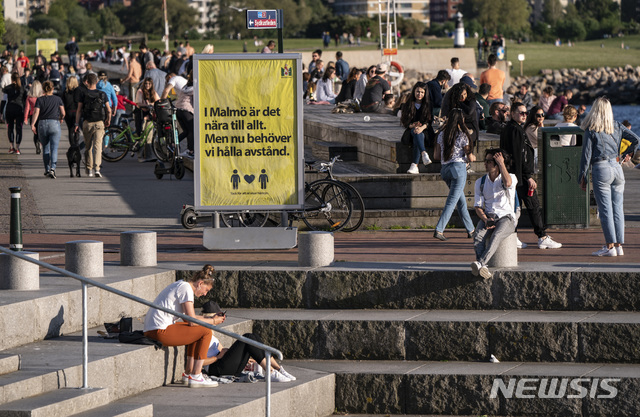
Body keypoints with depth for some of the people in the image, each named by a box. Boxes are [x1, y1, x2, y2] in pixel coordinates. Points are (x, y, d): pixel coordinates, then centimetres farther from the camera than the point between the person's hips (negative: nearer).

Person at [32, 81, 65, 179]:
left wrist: (32, 124, -12)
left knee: (45, 148, 15)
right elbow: (63, 113, 6)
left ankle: (47, 169, 20)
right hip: (54, 123, -1)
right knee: (54, 148, -6)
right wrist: (61, 119, 27)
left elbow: (36, 112, -8)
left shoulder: (39, 100, 4)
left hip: (42, 124, 1)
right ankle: (52, 168, -24)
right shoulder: (58, 99, 5)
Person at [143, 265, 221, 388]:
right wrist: (212, 321, 1)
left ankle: (188, 373, 26)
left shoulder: (180, 285, 21)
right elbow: (192, 320, -12)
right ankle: (195, 377, -4)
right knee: (206, 331, -4)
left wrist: (209, 318, 19)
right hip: (160, 331, -11)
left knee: (196, 331, 26)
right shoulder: (186, 289, -9)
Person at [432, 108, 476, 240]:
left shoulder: (442, 134, 7)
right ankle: (439, 229, -15)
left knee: (461, 200, 17)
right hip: (458, 168, -6)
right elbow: (470, 157, -4)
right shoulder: (462, 135, -8)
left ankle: (470, 229, 24)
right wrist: (472, 157, 18)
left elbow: (436, 156, 10)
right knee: (452, 201, -5)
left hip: (445, 169, 6)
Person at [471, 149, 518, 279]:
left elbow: (507, 183, -25)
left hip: (507, 217, -3)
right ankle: (483, 268, -49)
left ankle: (480, 263, -55)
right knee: (478, 236, -31)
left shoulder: (511, 177, 2)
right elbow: (478, 206, 8)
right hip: (487, 217, 3)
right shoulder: (480, 182, 14)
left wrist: (501, 163, -13)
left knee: (496, 236, -36)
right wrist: (485, 220, -12)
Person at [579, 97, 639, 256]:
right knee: (618, 208, 9)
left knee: (605, 209, -3)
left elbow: (586, 155, -6)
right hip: (617, 169, 5)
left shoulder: (590, 131, -5)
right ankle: (619, 245, 10)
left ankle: (610, 246, -4)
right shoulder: (617, 127, 7)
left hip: (600, 170, -5)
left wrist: (583, 177, -1)